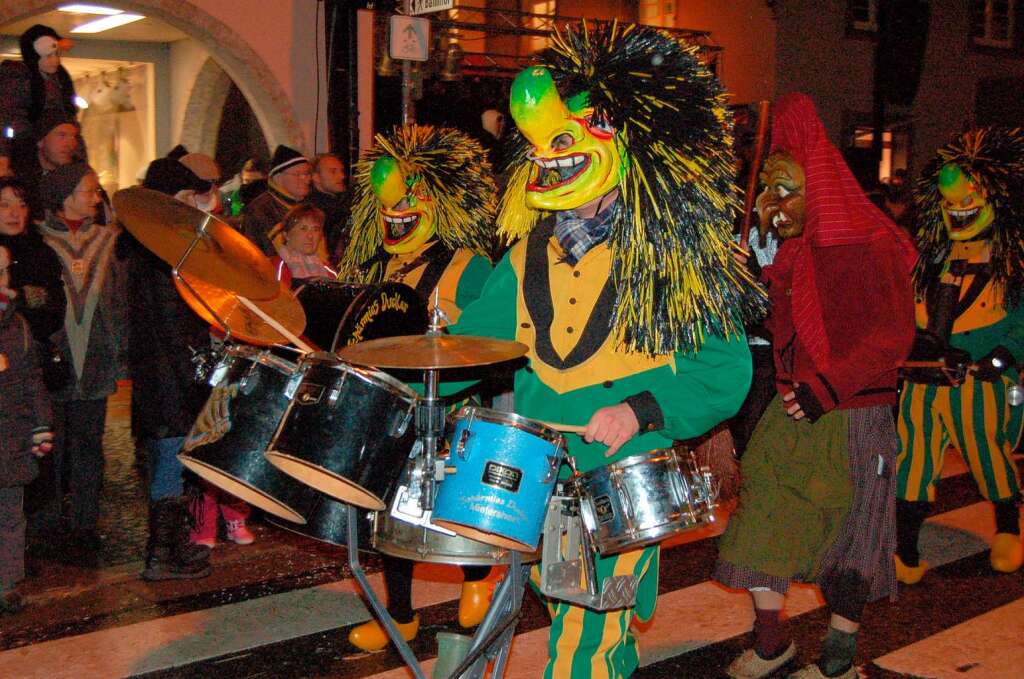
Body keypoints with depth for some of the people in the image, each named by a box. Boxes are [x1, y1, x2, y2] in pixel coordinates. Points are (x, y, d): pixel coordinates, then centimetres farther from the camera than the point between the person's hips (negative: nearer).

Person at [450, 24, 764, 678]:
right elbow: (471, 340, 12)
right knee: (574, 621, 19)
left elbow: (725, 373, -10)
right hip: (538, 477, 5)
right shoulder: (532, 252, 8)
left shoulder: (674, 257, -9)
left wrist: (640, 412, -24)